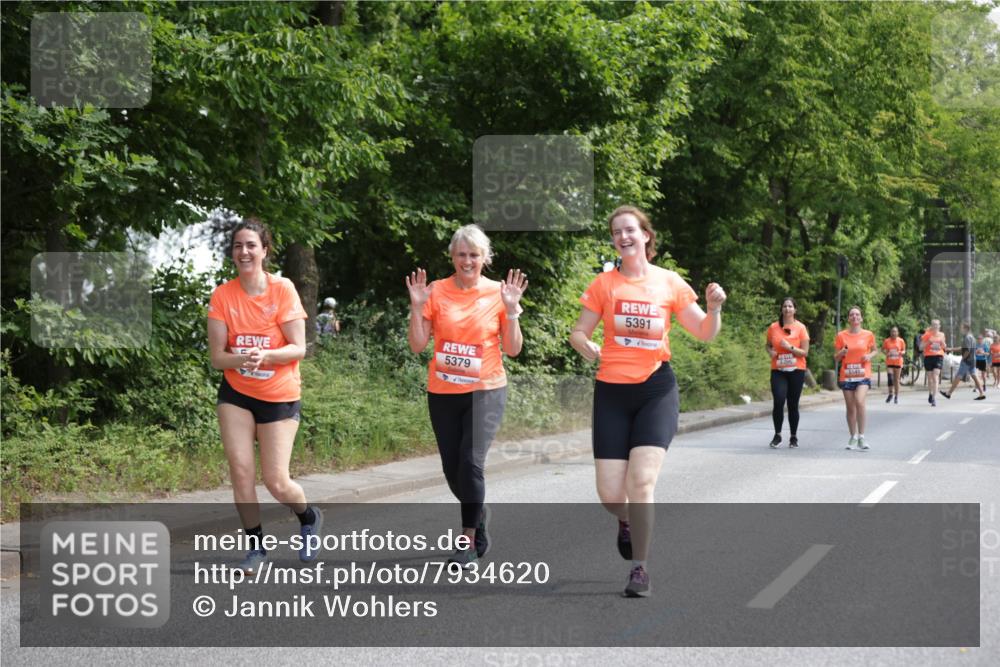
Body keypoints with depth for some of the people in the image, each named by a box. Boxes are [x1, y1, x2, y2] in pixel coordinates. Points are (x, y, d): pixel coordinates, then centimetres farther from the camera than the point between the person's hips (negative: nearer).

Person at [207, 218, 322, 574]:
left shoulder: (283, 289, -12)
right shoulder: (223, 295, -7)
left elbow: (298, 348, -12)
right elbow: (217, 357, -7)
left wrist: (266, 356, -29)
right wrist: (242, 359, -27)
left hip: (280, 396, -2)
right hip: (236, 394, 2)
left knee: (276, 481, -4)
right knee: (241, 471, -8)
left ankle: (309, 517, 29)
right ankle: (256, 547, 10)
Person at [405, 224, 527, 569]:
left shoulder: (498, 293, -2)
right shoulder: (437, 291, -1)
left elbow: (512, 349, -2)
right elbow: (418, 345, -2)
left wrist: (511, 310, -14)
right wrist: (417, 307, -14)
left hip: (485, 391, -2)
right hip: (442, 394, 2)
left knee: (471, 463, -17)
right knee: (452, 469, 8)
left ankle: (469, 540, -4)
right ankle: (479, 512, 39)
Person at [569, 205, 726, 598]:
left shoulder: (670, 283, 4)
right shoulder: (604, 284, 4)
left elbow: (704, 333, 7)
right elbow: (578, 333, 9)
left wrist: (714, 308, -11)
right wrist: (587, 347, -9)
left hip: (656, 389, -1)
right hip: (612, 390, 1)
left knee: (642, 481, -16)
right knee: (609, 494, -1)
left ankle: (640, 569, -2)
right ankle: (626, 522, 37)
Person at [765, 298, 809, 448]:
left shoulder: (800, 328, -1)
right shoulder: (773, 327, 4)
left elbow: (805, 352, -2)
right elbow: (768, 345, 19)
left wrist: (790, 347, -17)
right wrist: (770, 351, -3)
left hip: (796, 371, -1)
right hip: (778, 371, 1)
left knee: (793, 404, 4)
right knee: (779, 401, -15)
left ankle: (793, 437, 18)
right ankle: (777, 435, 0)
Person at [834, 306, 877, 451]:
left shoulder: (868, 335, 1)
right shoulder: (841, 336, 2)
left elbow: (874, 350, 16)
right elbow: (836, 358, 8)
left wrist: (869, 356, -6)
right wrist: (841, 353, -15)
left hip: (863, 375, -2)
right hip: (847, 376, 2)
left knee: (859, 402, -22)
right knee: (850, 407, 6)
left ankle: (861, 438, -16)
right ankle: (853, 437, 21)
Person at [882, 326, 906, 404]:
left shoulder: (901, 341, 2)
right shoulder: (886, 341, 0)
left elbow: (903, 350, 11)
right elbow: (883, 349, 9)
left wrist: (902, 353, -11)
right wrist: (886, 352, -11)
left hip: (898, 362, 1)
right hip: (889, 362, -1)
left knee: (896, 379, 6)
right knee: (890, 377, -14)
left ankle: (896, 396, 14)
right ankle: (890, 394, 0)